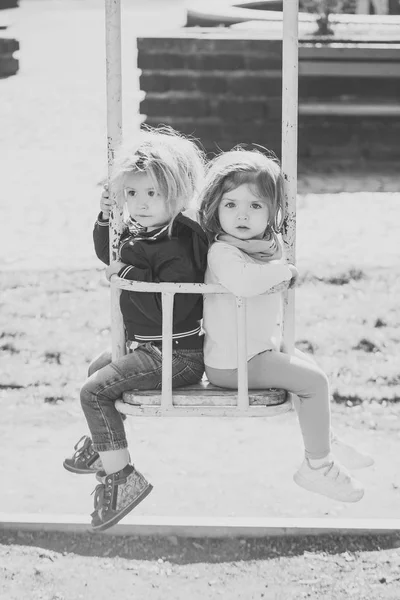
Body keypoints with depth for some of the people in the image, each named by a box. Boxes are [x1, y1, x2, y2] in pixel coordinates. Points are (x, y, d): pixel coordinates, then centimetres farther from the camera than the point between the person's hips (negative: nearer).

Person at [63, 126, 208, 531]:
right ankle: (100, 445, 50)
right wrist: (106, 219, 8)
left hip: (176, 356, -11)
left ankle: (119, 476, -13)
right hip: (144, 345, 11)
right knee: (98, 366, 31)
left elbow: (171, 309, -33)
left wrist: (129, 274, -29)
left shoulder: (176, 247, -26)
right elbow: (108, 256, 25)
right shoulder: (138, 232, 5)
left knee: (94, 391, -16)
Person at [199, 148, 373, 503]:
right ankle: (317, 467, -2)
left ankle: (327, 442, 42)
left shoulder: (267, 245, 6)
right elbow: (244, 281, -46)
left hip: (260, 345, 10)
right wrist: (284, 270, -30)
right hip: (234, 363, -10)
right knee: (315, 382, -11)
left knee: (310, 368, 25)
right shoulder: (222, 252, -24)